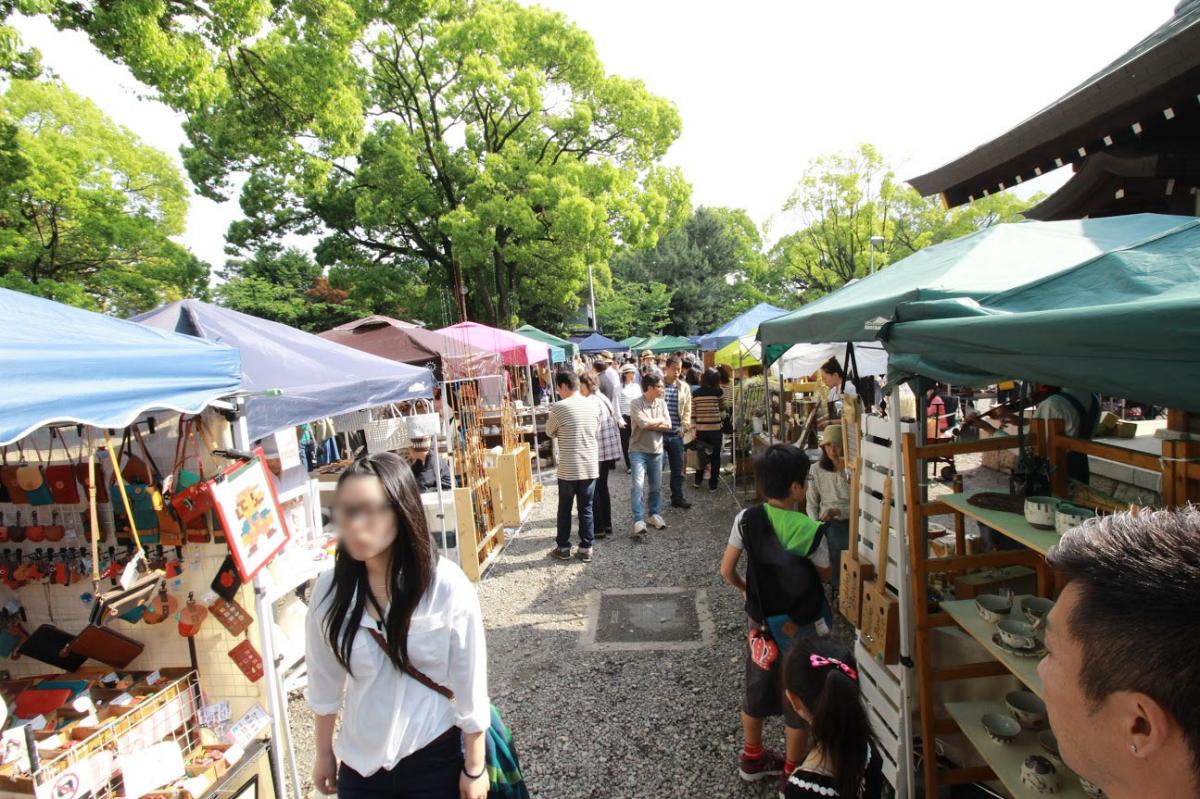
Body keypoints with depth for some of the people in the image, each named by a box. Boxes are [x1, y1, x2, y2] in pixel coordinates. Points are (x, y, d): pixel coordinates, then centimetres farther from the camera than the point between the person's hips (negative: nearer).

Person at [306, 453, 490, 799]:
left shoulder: (447, 587, -21)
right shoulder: (329, 589, -11)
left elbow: (470, 685, -13)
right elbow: (324, 681, 3)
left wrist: (474, 769, -7)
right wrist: (324, 752, 11)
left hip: (435, 759, -2)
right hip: (360, 762, 3)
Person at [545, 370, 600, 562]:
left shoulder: (559, 407, -12)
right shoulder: (592, 405, 3)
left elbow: (549, 432, 3)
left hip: (568, 468, -4)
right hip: (590, 466, 4)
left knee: (565, 509, 11)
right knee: (586, 508, 12)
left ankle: (563, 548, 21)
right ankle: (586, 548, 17)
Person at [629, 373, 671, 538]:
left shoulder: (662, 404, 5)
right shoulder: (636, 403, -11)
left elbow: (667, 426, -3)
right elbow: (644, 424, -23)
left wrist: (650, 424, -13)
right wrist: (660, 420, -7)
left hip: (657, 451, 5)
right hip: (638, 451, -5)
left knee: (656, 487, 14)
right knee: (637, 485, -13)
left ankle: (655, 515, 31)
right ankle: (639, 521, -12)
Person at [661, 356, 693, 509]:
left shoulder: (684, 387, 8)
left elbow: (687, 409, 11)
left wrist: (684, 427, 1)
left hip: (676, 434, 4)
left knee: (678, 468, 11)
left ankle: (677, 497, 23)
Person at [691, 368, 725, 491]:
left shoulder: (695, 393, -1)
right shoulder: (718, 392, -8)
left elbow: (692, 413, -1)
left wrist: (693, 428, 6)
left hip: (700, 429, 3)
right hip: (715, 429, -3)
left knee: (700, 455, 19)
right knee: (715, 457, 8)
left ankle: (698, 481, 29)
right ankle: (713, 484, 11)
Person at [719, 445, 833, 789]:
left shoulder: (746, 519, -15)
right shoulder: (811, 531, -24)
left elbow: (727, 571, -8)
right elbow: (826, 576, -7)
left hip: (761, 621, 4)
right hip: (802, 627, -3)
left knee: (757, 689, 22)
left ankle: (752, 758, 43)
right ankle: (792, 773, 34)